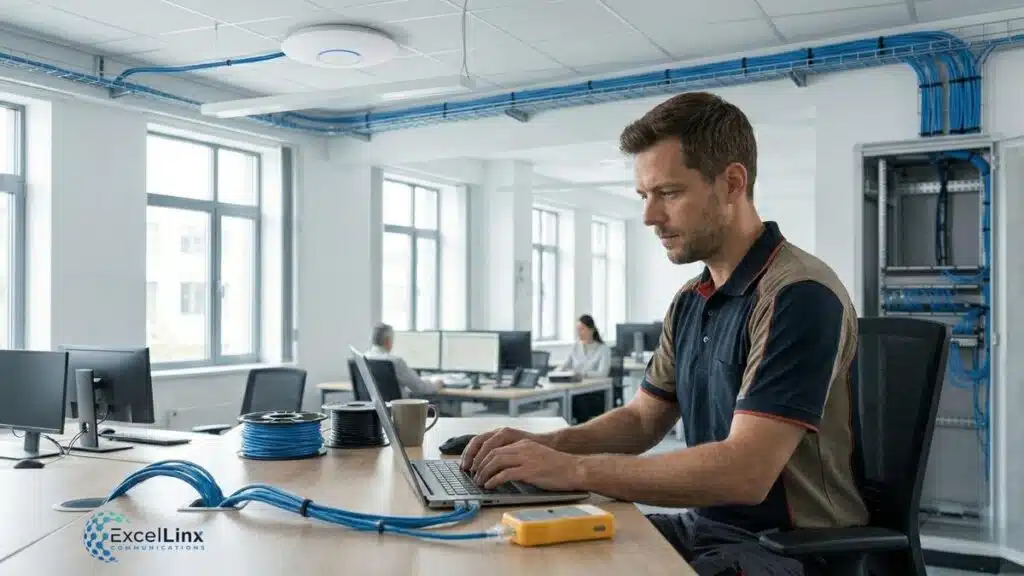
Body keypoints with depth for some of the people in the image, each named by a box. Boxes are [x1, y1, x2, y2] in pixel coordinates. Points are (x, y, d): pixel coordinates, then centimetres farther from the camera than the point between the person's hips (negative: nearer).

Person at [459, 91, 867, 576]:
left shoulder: (798, 296, -20)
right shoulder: (690, 302, 7)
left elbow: (744, 472, -28)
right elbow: (642, 419, 13)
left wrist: (573, 469, -26)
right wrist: (546, 446, -5)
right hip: (706, 527, 7)